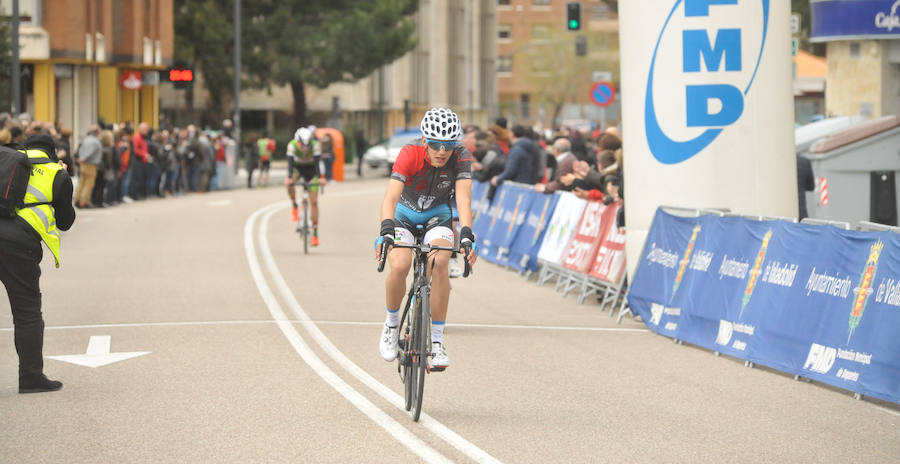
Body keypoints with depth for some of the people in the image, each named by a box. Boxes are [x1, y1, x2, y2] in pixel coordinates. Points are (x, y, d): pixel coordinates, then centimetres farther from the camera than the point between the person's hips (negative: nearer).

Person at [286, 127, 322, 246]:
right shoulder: (292, 145, -28)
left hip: (310, 169, 0)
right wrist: (289, 178, -50)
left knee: (314, 202, -7)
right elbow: (290, 162, -36)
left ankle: (315, 232, -2)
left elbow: (317, 162, -35)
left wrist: (319, 178, -49)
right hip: (297, 167, 0)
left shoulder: (314, 145, -29)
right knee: (289, 183, -35)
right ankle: (294, 206, -9)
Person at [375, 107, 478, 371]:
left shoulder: (461, 159, -22)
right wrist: (387, 231, -55)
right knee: (400, 265, -30)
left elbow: (463, 199, -32)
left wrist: (466, 236, -49)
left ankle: (437, 340, -18)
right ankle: (392, 323, -1)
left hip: (437, 216, 1)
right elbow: (391, 196, -38)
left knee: (439, 262, -30)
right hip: (404, 215, -1)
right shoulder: (410, 155, -28)